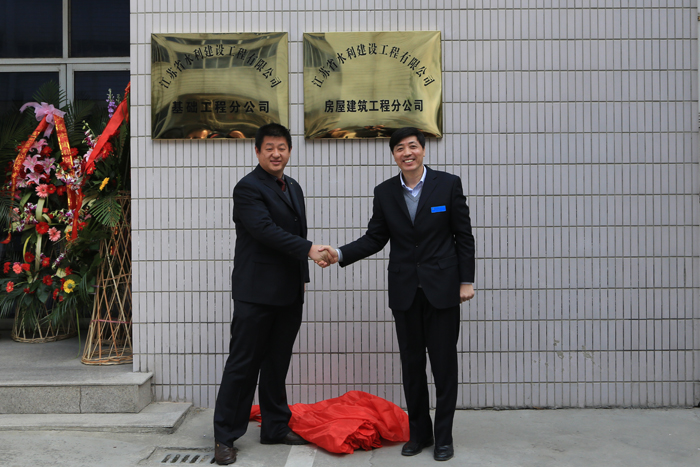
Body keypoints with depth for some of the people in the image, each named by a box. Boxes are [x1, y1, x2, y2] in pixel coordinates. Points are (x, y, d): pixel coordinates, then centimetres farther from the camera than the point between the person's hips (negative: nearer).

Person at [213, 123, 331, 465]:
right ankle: (225, 437, 8)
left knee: (277, 364, 14)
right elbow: (266, 230, -22)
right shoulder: (248, 188, -9)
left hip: (288, 295, 7)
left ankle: (276, 427, 25)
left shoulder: (293, 188, 16)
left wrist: (302, 277, 17)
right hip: (256, 293, -7)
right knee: (242, 365, -1)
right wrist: (309, 249, -28)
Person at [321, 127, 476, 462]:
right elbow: (375, 237, 6)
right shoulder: (384, 192, 4)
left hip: (442, 288, -3)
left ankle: (444, 436, 17)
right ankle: (419, 432, 25)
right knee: (411, 364, 10)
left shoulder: (448, 184, -3)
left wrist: (466, 280, -4)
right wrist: (341, 254, -9)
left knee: (444, 363, 3)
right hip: (404, 291, 3)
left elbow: (464, 236, -1)